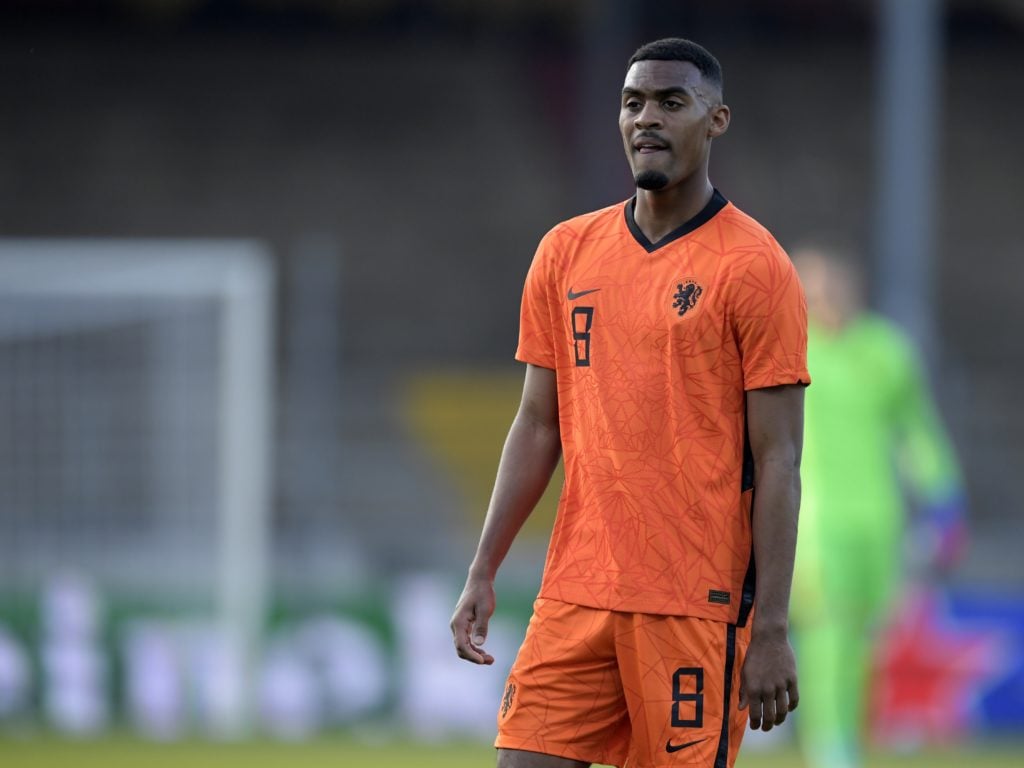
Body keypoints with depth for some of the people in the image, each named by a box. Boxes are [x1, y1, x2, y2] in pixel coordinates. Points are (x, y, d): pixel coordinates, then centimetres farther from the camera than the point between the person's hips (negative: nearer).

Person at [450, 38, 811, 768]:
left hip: (696, 602, -5)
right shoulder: (566, 252, 11)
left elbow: (777, 460, -8)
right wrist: (484, 572, 7)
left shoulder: (752, 267, -5)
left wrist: (773, 628, -13)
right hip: (577, 592, 5)